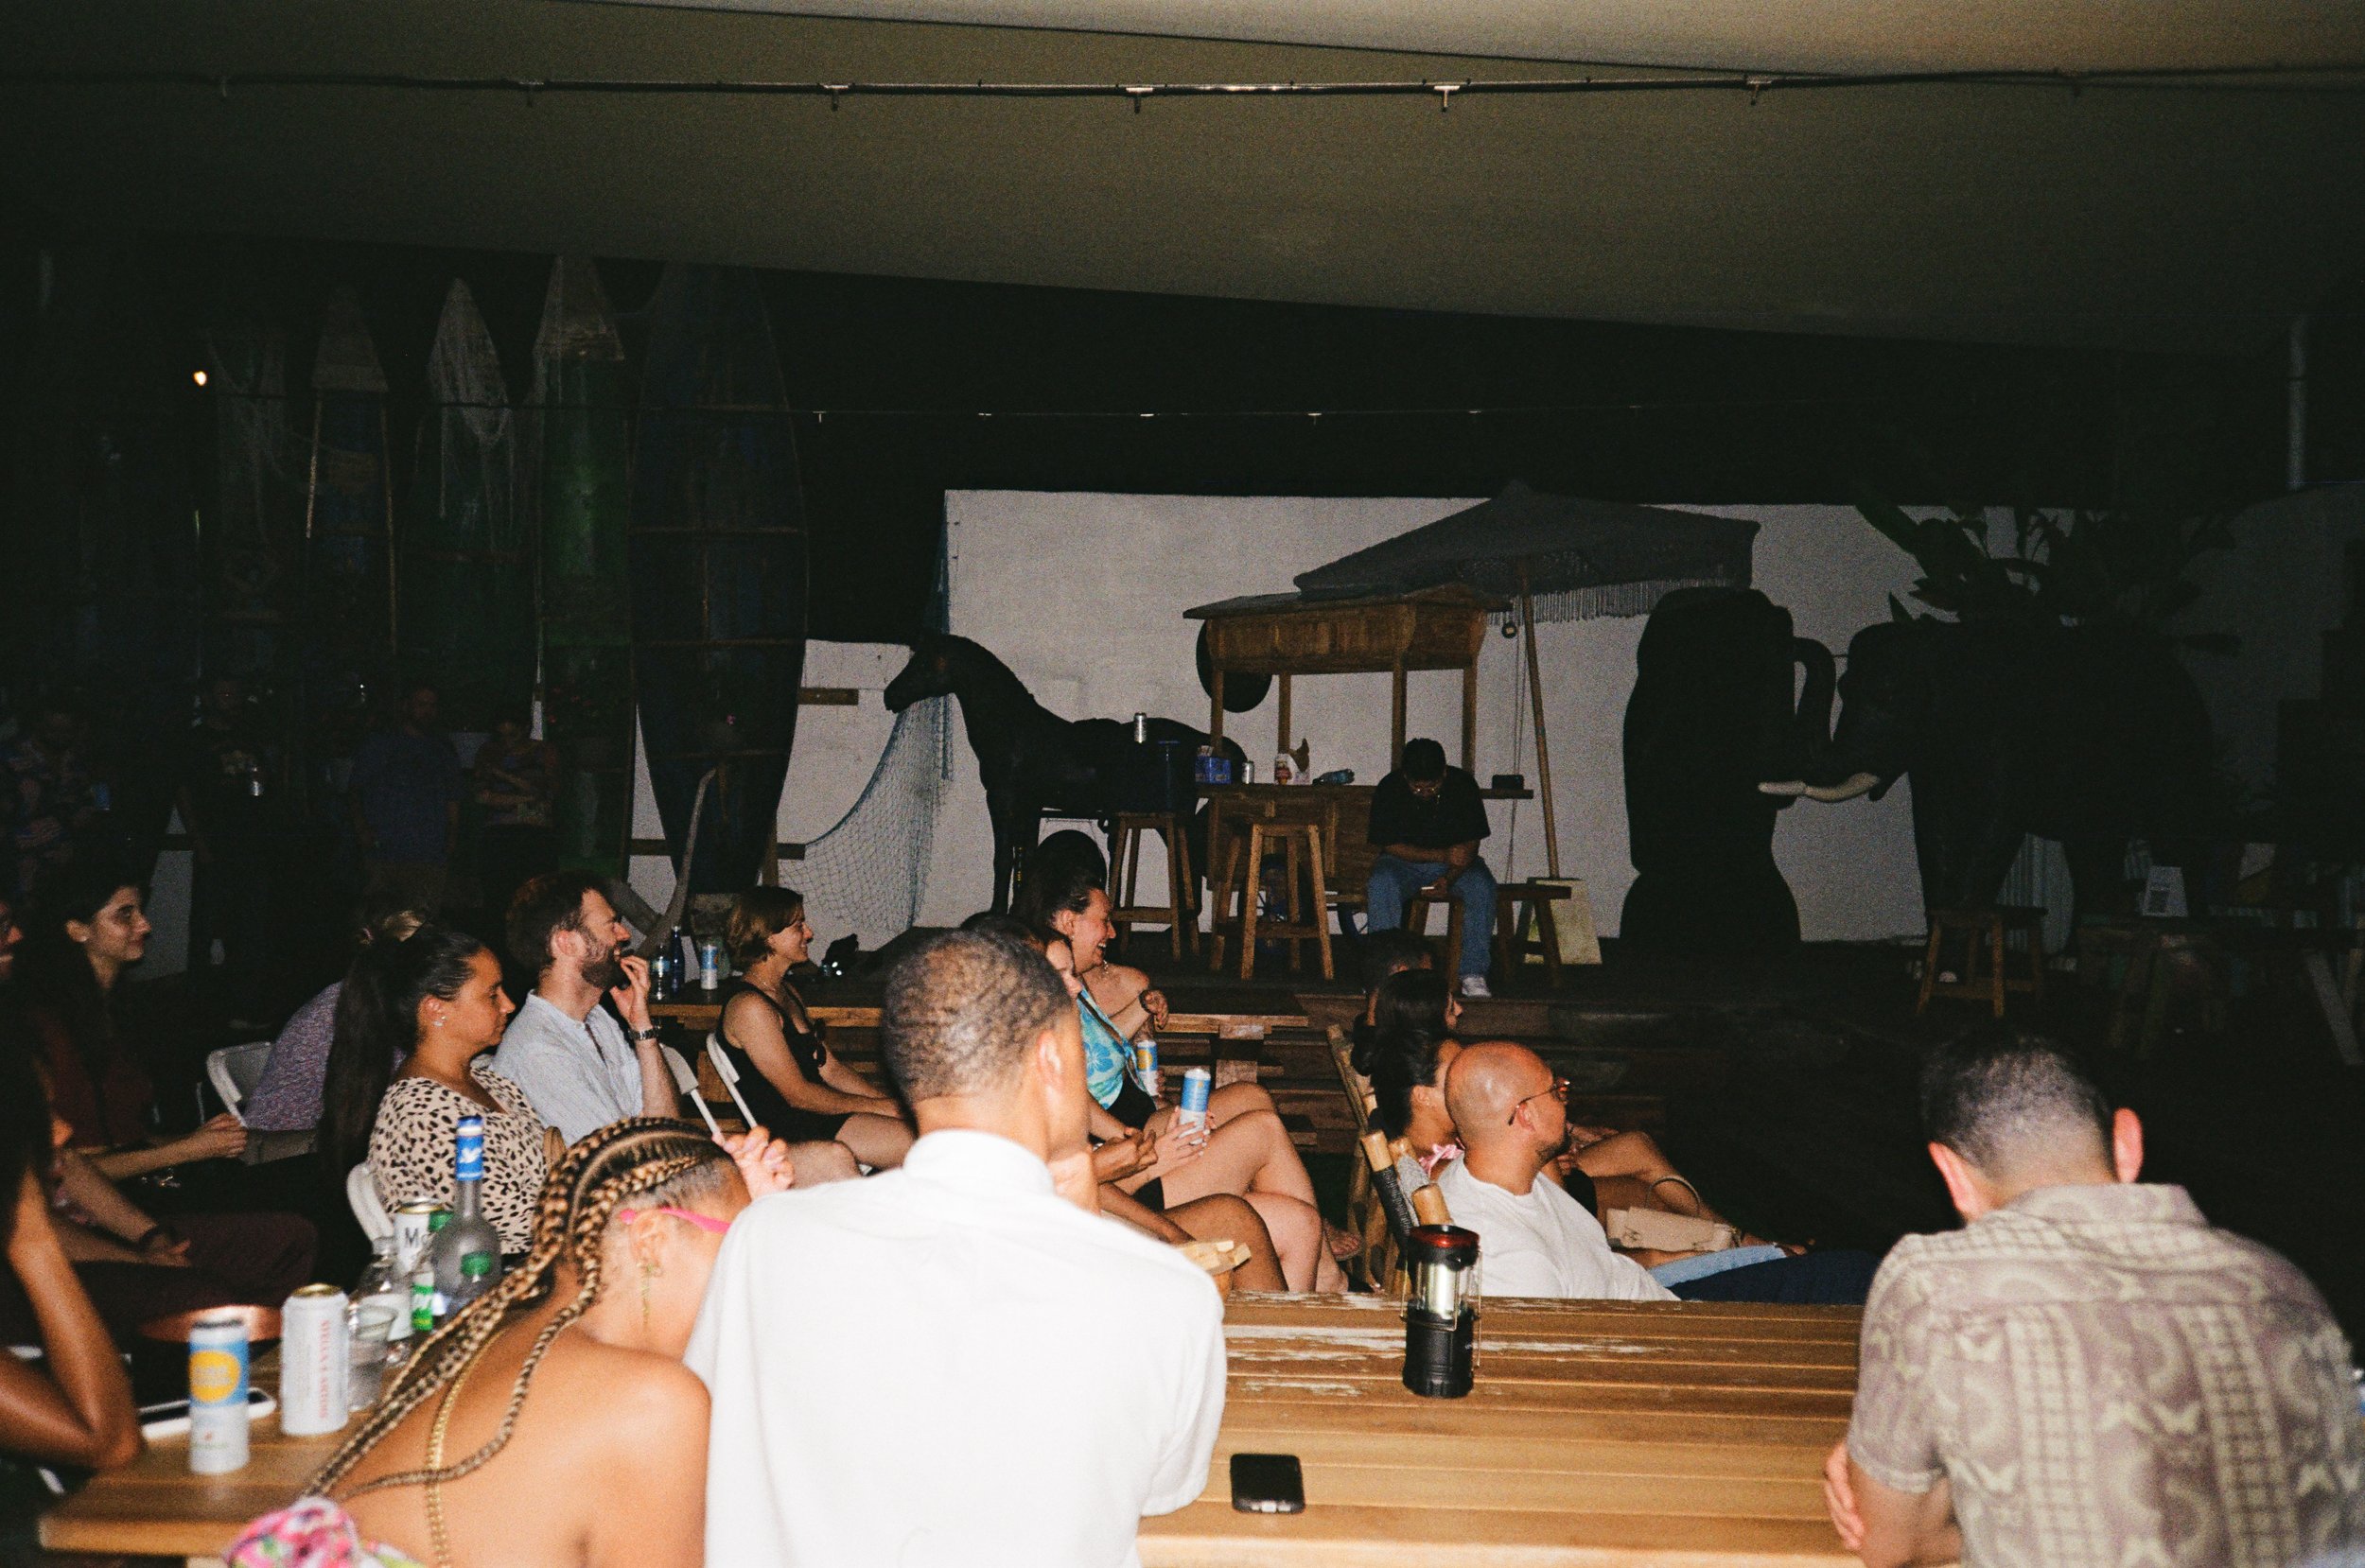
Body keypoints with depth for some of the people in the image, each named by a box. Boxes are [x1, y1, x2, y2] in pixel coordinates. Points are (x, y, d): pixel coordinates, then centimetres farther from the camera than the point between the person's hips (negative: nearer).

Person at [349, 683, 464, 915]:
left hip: (430, 855, 2)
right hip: (382, 850, -2)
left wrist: (452, 837, 8)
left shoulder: (444, 750, 20)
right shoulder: (378, 743, 11)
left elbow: (453, 798, 21)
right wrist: (361, 827, -7)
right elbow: (355, 789, 7)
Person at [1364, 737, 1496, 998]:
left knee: (1482, 885, -31)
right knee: (1381, 884, -34)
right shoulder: (1389, 789, -15)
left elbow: (1471, 844, -9)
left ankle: (1473, 975, -28)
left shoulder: (1463, 785, -12)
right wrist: (1442, 855, -26)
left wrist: (1449, 878, -28)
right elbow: (1391, 846, -13)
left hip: (1453, 862, 1)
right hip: (1404, 861, -1)